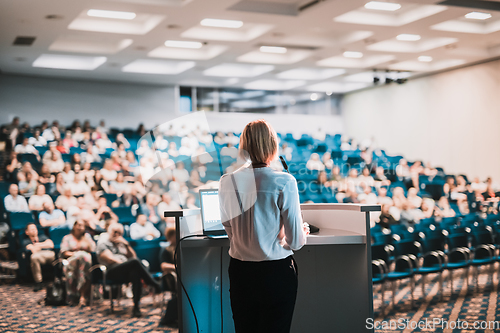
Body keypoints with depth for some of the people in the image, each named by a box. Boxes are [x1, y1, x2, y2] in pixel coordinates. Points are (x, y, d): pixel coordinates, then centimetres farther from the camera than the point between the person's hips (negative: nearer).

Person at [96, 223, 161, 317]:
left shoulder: (121, 243, 32)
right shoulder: (103, 242, 14)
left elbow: (132, 256, 20)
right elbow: (110, 259, -2)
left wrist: (126, 244, 7)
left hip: (125, 272, 5)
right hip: (112, 272, -5)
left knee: (135, 273, -34)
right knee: (135, 262, -32)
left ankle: (136, 307, -37)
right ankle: (155, 285, -28)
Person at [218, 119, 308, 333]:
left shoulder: (227, 181, -4)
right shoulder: (284, 182, -14)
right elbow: (295, 241, -9)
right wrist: (303, 232, 14)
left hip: (239, 272, 4)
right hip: (276, 273, -4)